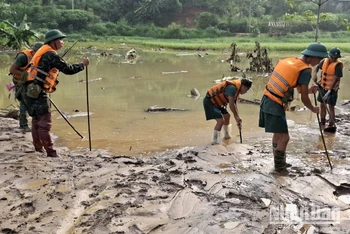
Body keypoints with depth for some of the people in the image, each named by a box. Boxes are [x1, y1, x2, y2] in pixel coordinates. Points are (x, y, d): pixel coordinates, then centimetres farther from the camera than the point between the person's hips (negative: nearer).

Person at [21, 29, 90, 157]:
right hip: (37, 91, -10)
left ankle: (38, 147, 29)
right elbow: (68, 69, -15)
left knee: (36, 120, 18)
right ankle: (50, 152, -8)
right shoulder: (50, 54, -12)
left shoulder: (43, 52, 18)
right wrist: (82, 64, -3)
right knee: (45, 122, -9)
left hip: (30, 91, 10)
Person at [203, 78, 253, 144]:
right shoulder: (232, 87, -24)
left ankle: (227, 135, 41)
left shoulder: (236, 89, 9)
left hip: (216, 102, 11)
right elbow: (231, 105, -26)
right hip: (209, 101, -11)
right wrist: (237, 117, -13)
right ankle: (215, 141, -6)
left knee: (227, 116, 20)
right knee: (221, 120, -17)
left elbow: (234, 105, 11)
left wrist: (238, 120, 8)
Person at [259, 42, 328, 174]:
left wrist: (308, 90, 17)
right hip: (275, 106, -9)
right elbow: (304, 99, -6)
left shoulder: (288, 60, 12)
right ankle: (279, 167, 16)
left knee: (278, 133, 21)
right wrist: (313, 109, 13)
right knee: (284, 137, 3)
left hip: (267, 100, 9)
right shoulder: (305, 70, -11)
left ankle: (279, 163, 35)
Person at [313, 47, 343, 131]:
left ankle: (331, 125, 1)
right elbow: (317, 67, 16)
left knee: (331, 106, -6)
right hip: (323, 87, 6)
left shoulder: (338, 65, -18)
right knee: (322, 105, 15)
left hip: (332, 89, -6)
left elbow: (335, 79, -21)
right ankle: (322, 123, 31)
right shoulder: (325, 61, -1)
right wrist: (315, 74, -7)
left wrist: (329, 91, -26)